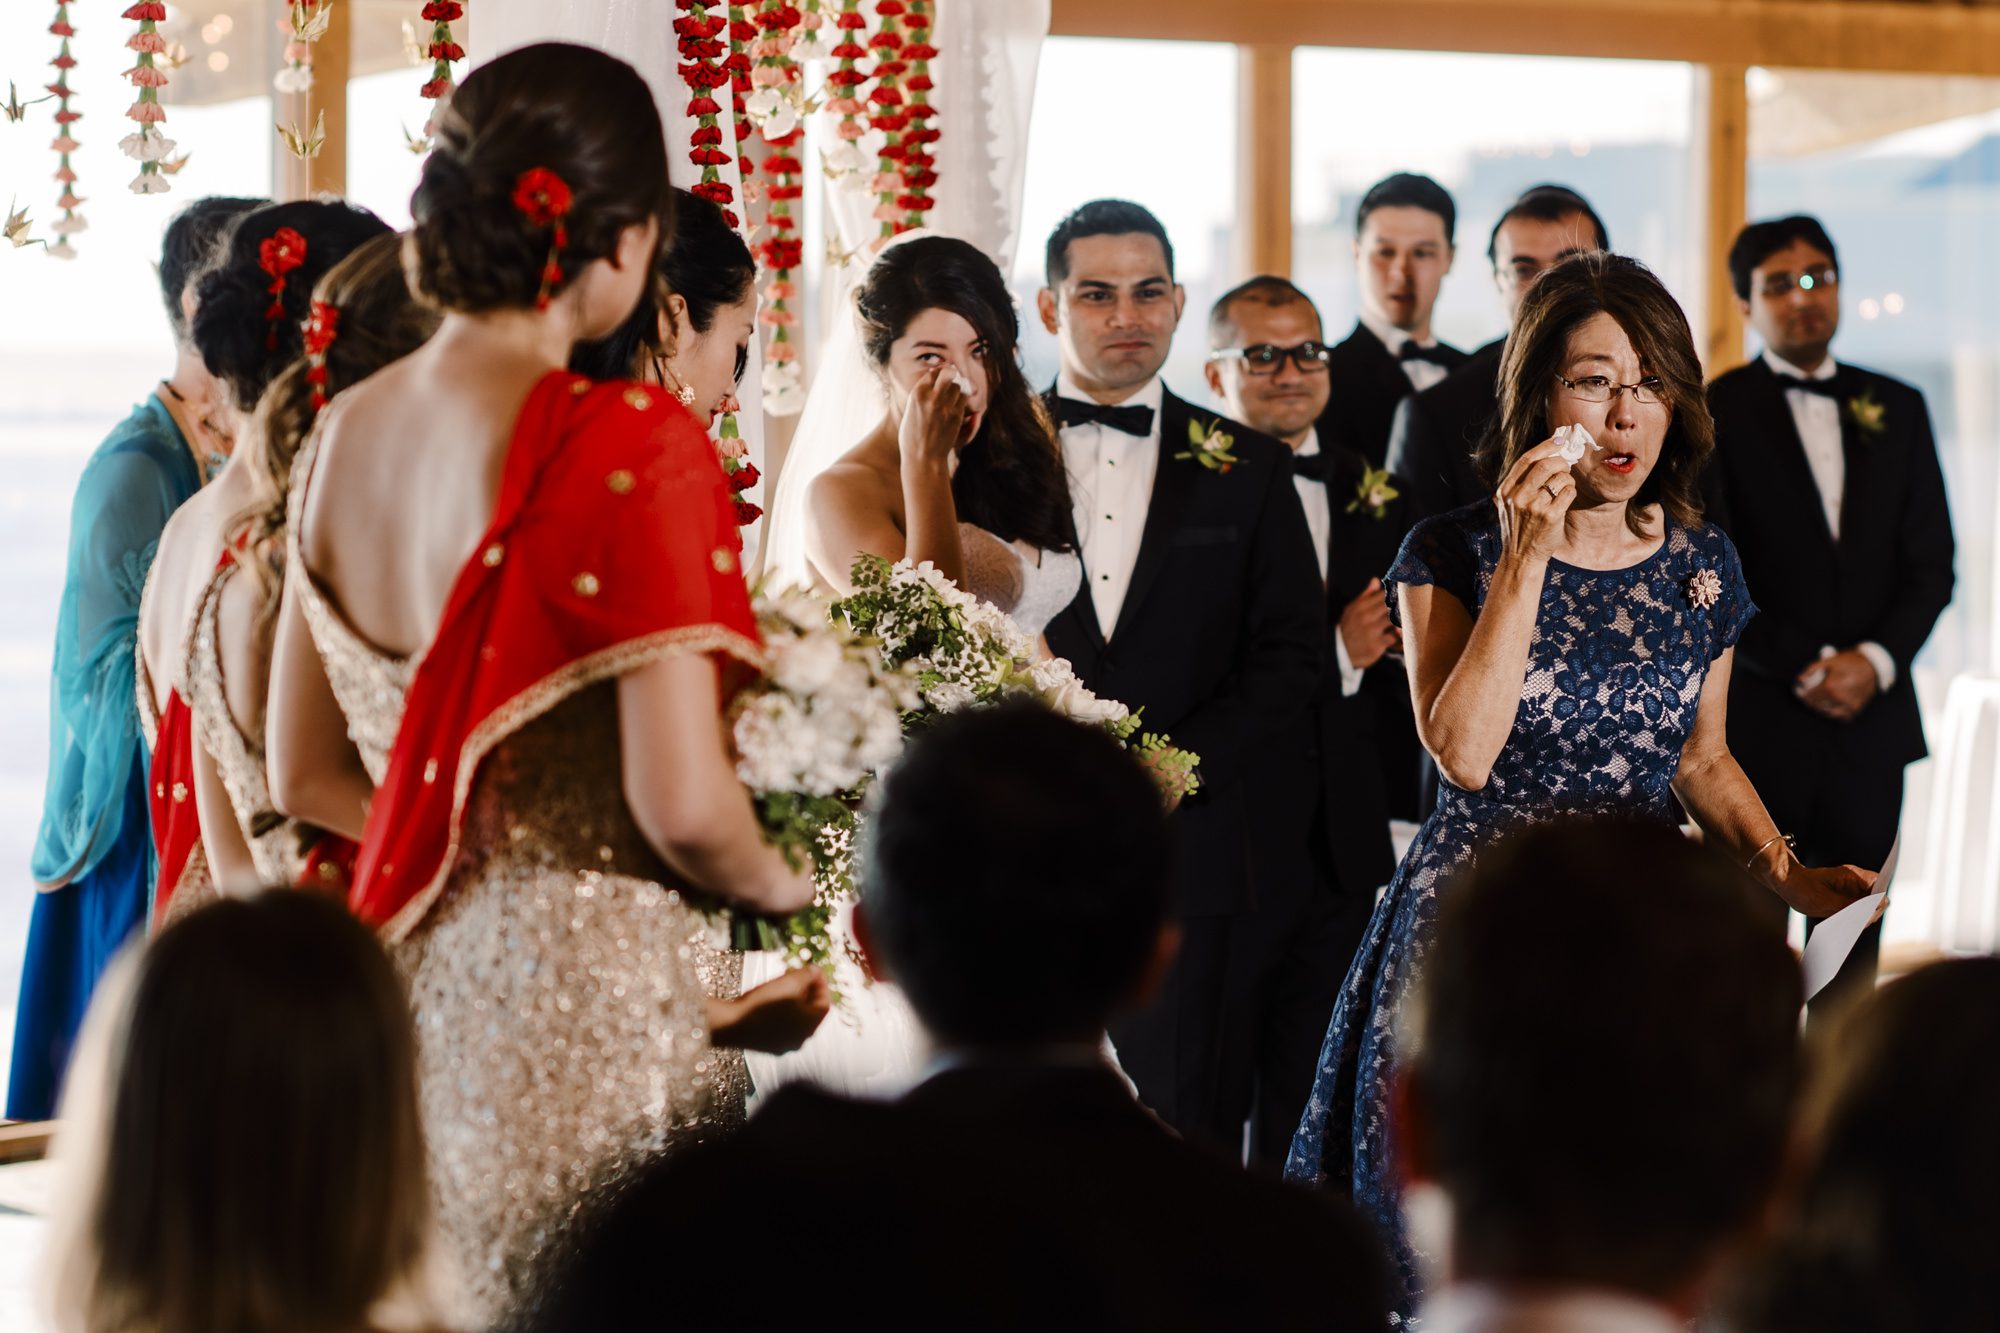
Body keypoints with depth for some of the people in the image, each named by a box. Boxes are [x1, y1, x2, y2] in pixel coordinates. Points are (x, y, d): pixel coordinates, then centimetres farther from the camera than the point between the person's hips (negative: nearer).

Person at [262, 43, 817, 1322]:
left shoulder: (345, 433, 4)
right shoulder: (633, 445, -17)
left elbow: (304, 776, 12)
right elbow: (686, 806, -20)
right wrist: (786, 885, 0)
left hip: (420, 978, 7)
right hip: (596, 998, -7)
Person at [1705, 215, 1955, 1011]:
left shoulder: (1897, 409, 13)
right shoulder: (1714, 413, -1)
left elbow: (1930, 562, 9)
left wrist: (1877, 660, -7)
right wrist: (1804, 669, -12)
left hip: (1870, 717, 4)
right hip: (1758, 722, -4)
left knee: (1854, 945, 6)